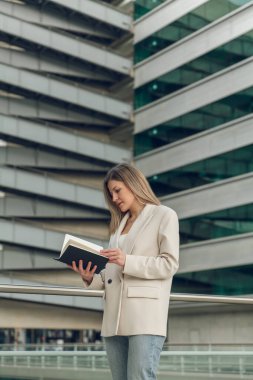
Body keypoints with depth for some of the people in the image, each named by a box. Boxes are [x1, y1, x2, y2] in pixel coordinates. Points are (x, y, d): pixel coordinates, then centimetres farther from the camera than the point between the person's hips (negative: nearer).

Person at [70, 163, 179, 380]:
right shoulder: (119, 224, 25)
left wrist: (127, 261, -15)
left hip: (145, 317, -6)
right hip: (115, 319, 6)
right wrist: (91, 278, 0)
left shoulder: (164, 216, 7)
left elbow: (169, 264, -4)